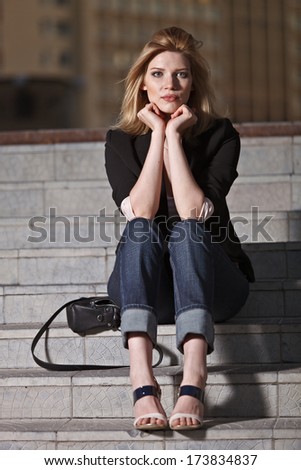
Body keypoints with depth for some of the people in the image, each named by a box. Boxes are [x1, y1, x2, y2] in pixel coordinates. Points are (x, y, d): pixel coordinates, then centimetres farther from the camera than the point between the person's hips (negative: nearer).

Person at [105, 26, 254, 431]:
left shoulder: (220, 136, -1)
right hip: (143, 287, 1)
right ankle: (142, 383, -53)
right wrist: (158, 134, -11)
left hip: (212, 281, -1)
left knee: (186, 231, -33)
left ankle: (194, 382, -55)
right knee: (140, 231, -31)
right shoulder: (121, 141, 4)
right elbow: (139, 212, -15)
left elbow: (194, 212, -17)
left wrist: (174, 135, -14)